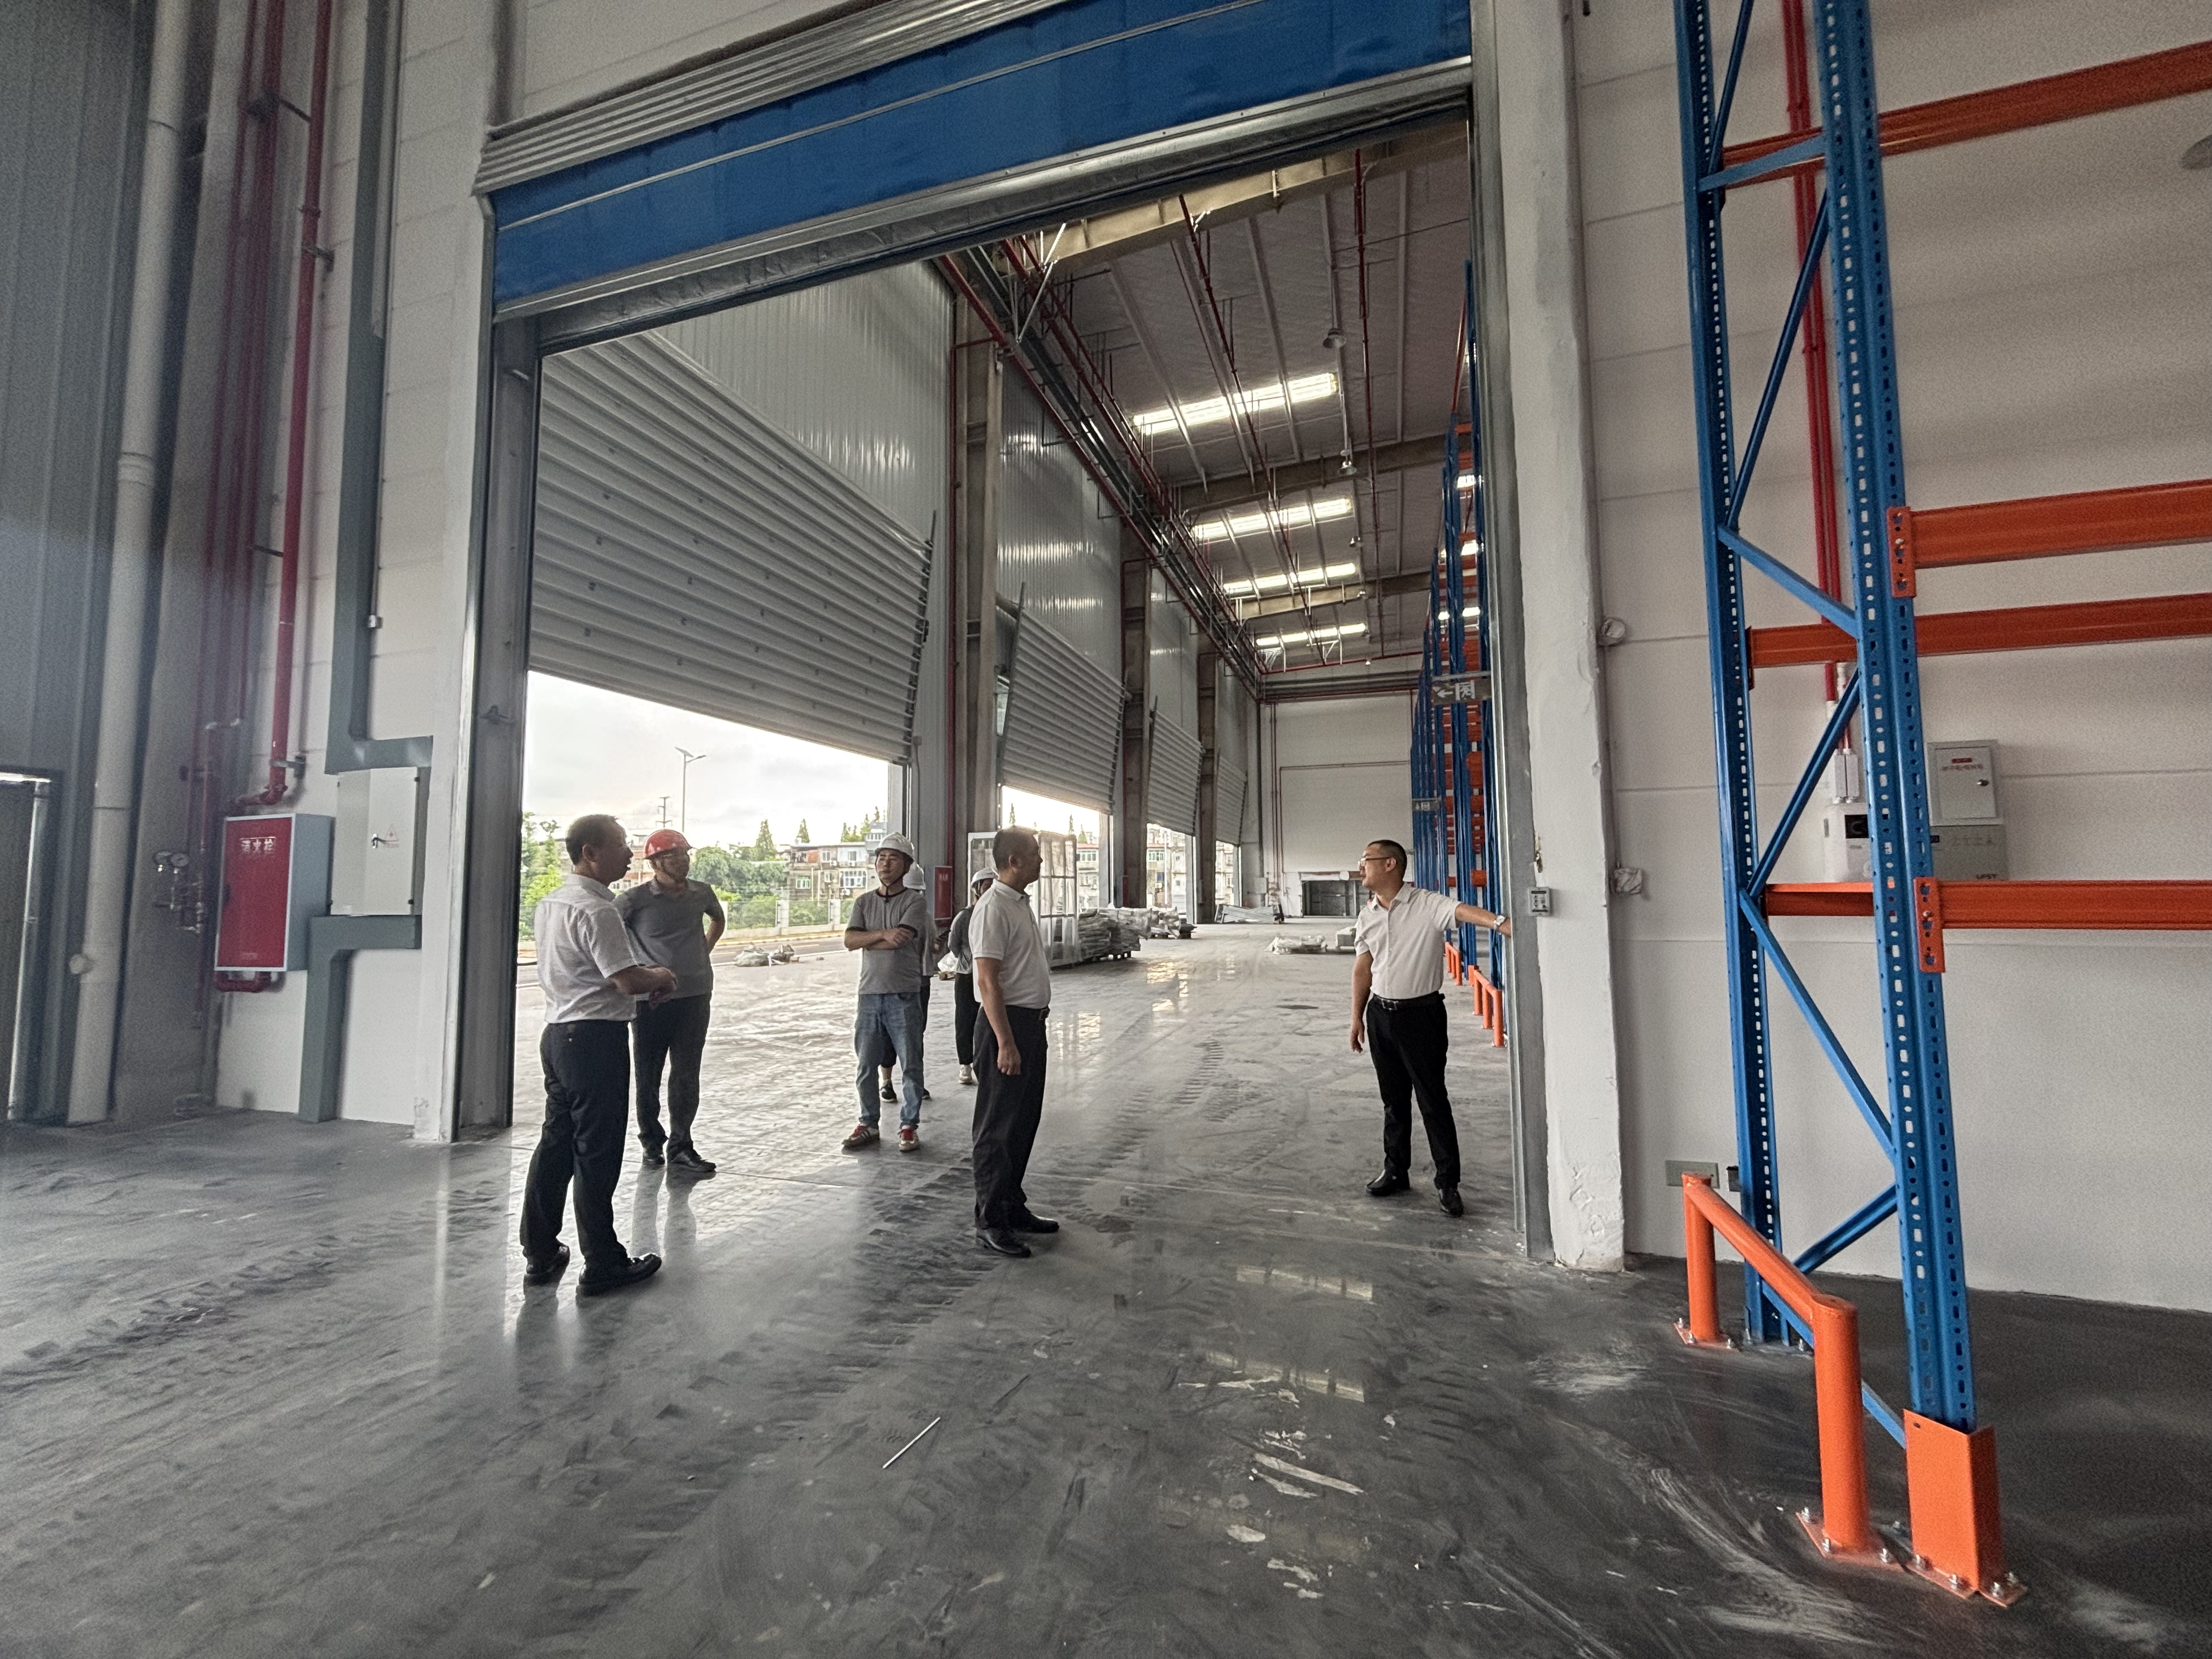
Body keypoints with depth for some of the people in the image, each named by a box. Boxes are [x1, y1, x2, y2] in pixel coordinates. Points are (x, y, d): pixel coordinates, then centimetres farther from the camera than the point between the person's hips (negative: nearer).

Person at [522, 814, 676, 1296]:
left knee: (556, 1141, 17)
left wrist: (643, 976, 14)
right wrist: (660, 977, -1)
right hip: (596, 1038, -9)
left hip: (557, 1033, 10)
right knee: (597, 1151, 0)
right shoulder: (597, 910, -19)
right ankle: (602, 1265, 10)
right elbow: (629, 982, -22)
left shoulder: (550, 903, 12)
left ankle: (540, 1255, 28)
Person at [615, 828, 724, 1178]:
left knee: (686, 1075, 3)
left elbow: (718, 919, 26)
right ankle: (651, 1142, 27)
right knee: (648, 1074, 10)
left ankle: (680, 1149, 8)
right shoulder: (635, 898, -8)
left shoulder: (701, 893, 5)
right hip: (651, 998, -2)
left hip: (695, 995, 3)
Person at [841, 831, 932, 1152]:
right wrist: (884, 934, -17)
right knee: (866, 1066, 11)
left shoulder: (915, 901, -3)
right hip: (870, 993, 4)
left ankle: (909, 1126, 16)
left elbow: (900, 941, -17)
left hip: (904, 995, -4)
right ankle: (868, 1125, 25)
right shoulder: (864, 902, 11)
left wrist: (867, 941, -4)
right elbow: (849, 940, -4)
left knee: (910, 1066, 3)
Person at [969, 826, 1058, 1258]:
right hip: (1006, 1025, -10)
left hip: (1032, 1024, 10)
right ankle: (989, 1222, 11)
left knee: (1024, 1121, 17)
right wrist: (1005, 1043, -24)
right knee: (999, 1127, 0)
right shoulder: (993, 909, -18)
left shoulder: (1021, 903, 14)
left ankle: (1013, 1206, 30)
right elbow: (988, 981, -22)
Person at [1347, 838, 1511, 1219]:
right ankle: (1396, 1170, 29)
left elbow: (1465, 911, -31)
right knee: (1393, 1100, 16)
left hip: (1421, 1015, -6)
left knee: (1433, 1101, 1)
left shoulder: (1427, 905, -12)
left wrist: (1503, 923, -50)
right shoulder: (1367, 917, 8)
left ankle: (1447, 1183, 13)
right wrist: (1357, 1017, 13)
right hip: (1381, 1015, 6)